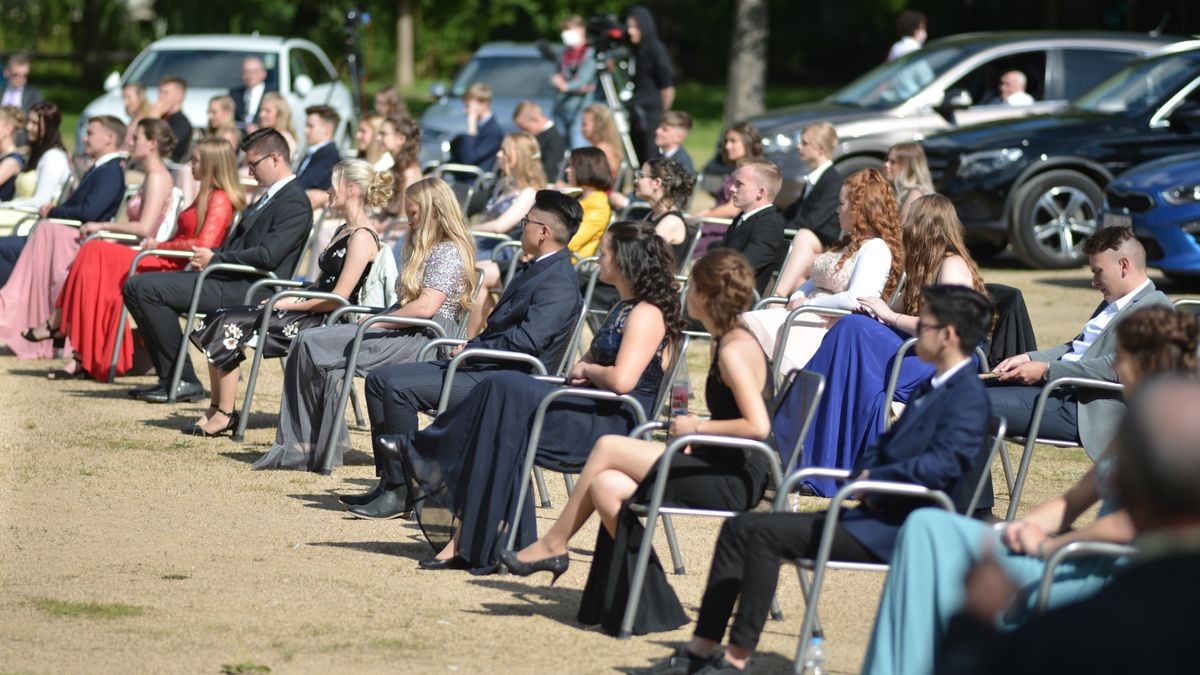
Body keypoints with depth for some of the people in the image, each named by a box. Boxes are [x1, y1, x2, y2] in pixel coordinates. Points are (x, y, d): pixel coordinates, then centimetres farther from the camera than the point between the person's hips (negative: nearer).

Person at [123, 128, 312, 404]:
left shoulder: (294, 203, -11)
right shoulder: (269, 197, 21)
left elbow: (267, 257, -22)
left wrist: (214, 260, -13)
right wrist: (207, 255, 2)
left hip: (245, 288, -11)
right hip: (231, 279, 11)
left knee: (148, 289, -21)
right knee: (135, 287, 4)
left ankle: (183, 381, -14)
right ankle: (169, 378, 1)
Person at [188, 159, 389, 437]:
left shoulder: (362, 237, -13)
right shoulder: (343, 231, 19)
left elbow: (337, 299, -19)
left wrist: (288, 304, -14)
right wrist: (288, 297, 4)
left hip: (326, 322, -10)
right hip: (311, 313, 10)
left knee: (228, 326, -18)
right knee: (219, 320, -3)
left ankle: (224, 415, -11)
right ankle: (216, 409, -5)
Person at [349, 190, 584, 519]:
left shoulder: (558, 282, -15)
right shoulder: (535, 270, 19)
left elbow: (527, 340, -25)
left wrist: (470, 350, -16)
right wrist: (470, 346, 5)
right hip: (485, 368, 11)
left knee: (399, 389, -23)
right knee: (380, 379, 6)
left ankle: (399, 491, -14)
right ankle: (389, 479, 4)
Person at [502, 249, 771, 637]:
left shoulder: (736, 350, -16)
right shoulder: (723, 342, 15)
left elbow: (757, 426, -26)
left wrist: (698, 428, -15)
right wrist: (693, 427, 7)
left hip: (736, 481, -9)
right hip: (719, 469, 9)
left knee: (607, 447, -9)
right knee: (606, 486, -3)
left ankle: (553, 545, 5)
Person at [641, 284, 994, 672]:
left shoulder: (966, 394, -11)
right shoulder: (933, 389, 21)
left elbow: (946, 462, -25)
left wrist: (877, 479, -18)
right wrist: (865, 472, 2)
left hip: (896, 530, -10)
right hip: (876, 515, 10)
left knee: (763, 533, -21)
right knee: (740, 528, 4)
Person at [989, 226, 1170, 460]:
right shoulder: (1113, 305, 22)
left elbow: (1115, 366, -21)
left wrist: (1047, 371, -20)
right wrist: (1029, 358, 9)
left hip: (1083, 411, -10)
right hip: (1061, 391, 10)